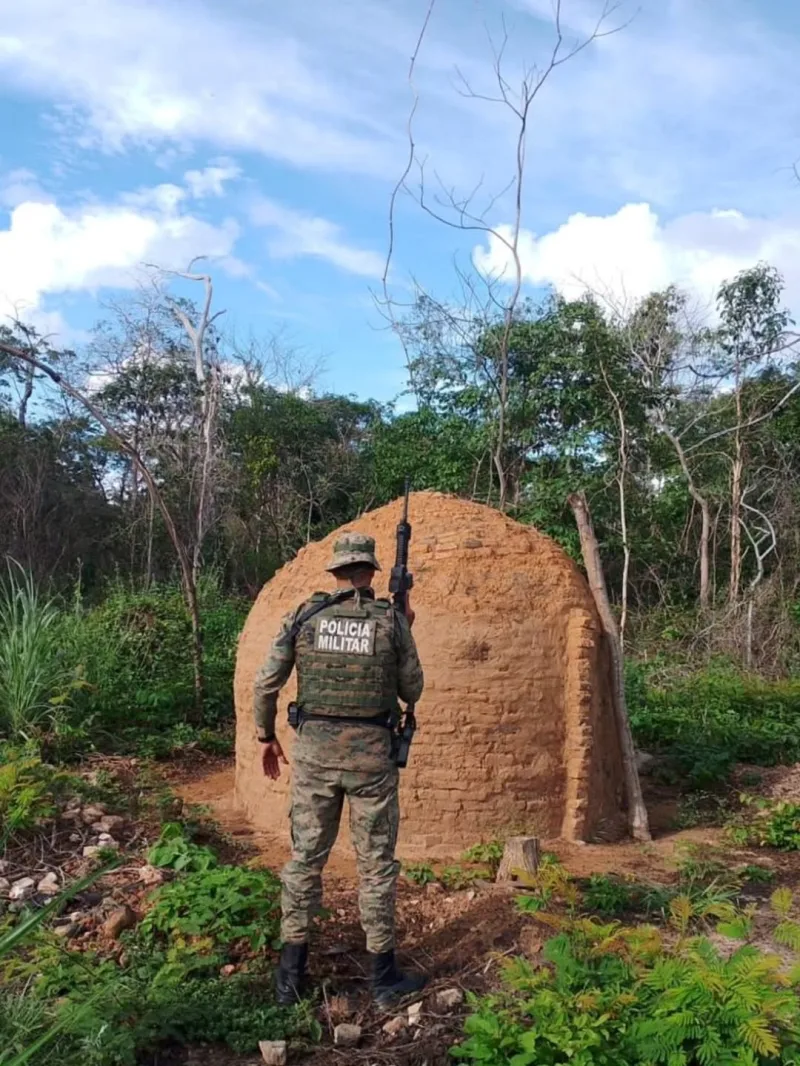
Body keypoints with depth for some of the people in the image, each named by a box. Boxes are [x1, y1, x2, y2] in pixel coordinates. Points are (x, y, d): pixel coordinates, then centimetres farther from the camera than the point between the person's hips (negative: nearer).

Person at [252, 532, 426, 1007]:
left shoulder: (304, 616, -2)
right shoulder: (391, 619, -5)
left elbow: (266, 685, 0)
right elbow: (412, 692, 4)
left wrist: (267, 738, 15)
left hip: (315, 750, 2)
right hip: (371, 754, -1)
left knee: (305, 858, 13)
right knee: (377, 864, 10)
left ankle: (292, 975, 22)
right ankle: (384, 975, 20)